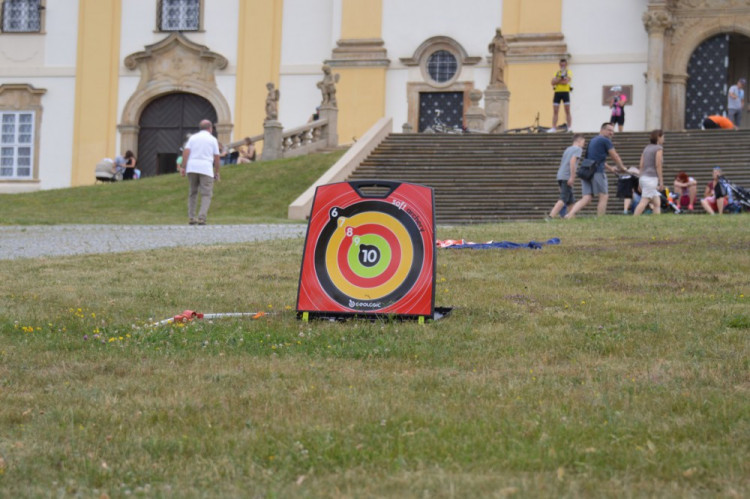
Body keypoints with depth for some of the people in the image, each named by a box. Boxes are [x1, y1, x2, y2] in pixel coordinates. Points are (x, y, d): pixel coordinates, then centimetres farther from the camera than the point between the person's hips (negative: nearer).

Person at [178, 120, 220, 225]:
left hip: (192, 168, 3)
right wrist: (217, 172, 11)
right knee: (206, 195, -1)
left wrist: (183, 167, -2)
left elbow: (186, 152, -1)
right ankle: (202, 218, -17)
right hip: (206, 169, -3)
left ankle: (191, 217, 9)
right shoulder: (213, 139, 7)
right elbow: (216, 158, 4)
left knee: (193, 193, 15)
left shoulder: (193, 137, 12)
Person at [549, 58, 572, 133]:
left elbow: (566, 81, -14)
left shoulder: (568, 72, 3)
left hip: (565, 92, -4)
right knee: (555, 111, 1)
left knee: (567, 111, -2)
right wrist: (560, 78, -12)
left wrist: (557, 81, -8)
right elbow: (553, 82, 0)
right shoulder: (557, 73, 14)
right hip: (557, 92, 4)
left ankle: (570, 128, -3)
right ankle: (554, 128, 2)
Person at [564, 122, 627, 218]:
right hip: (597, 172, -8)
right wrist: (622, 167, 21)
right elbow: (615, 157, 4)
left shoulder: (593, 140, 25)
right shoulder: (605, 140, -2)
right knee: (604, 197, 2)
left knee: (586, 198, 2)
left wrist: (610, 168, 40)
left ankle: (570, 214, -15)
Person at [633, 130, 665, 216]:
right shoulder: (659, 148, -4)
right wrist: (661, 182, -9)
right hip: (651, 178, -8)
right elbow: (658, 166, -12)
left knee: (657, 203, 10)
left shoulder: (646, 148, 17)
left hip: (644, 177, 8)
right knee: (644, 202, -14)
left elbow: (641, 166, 15)